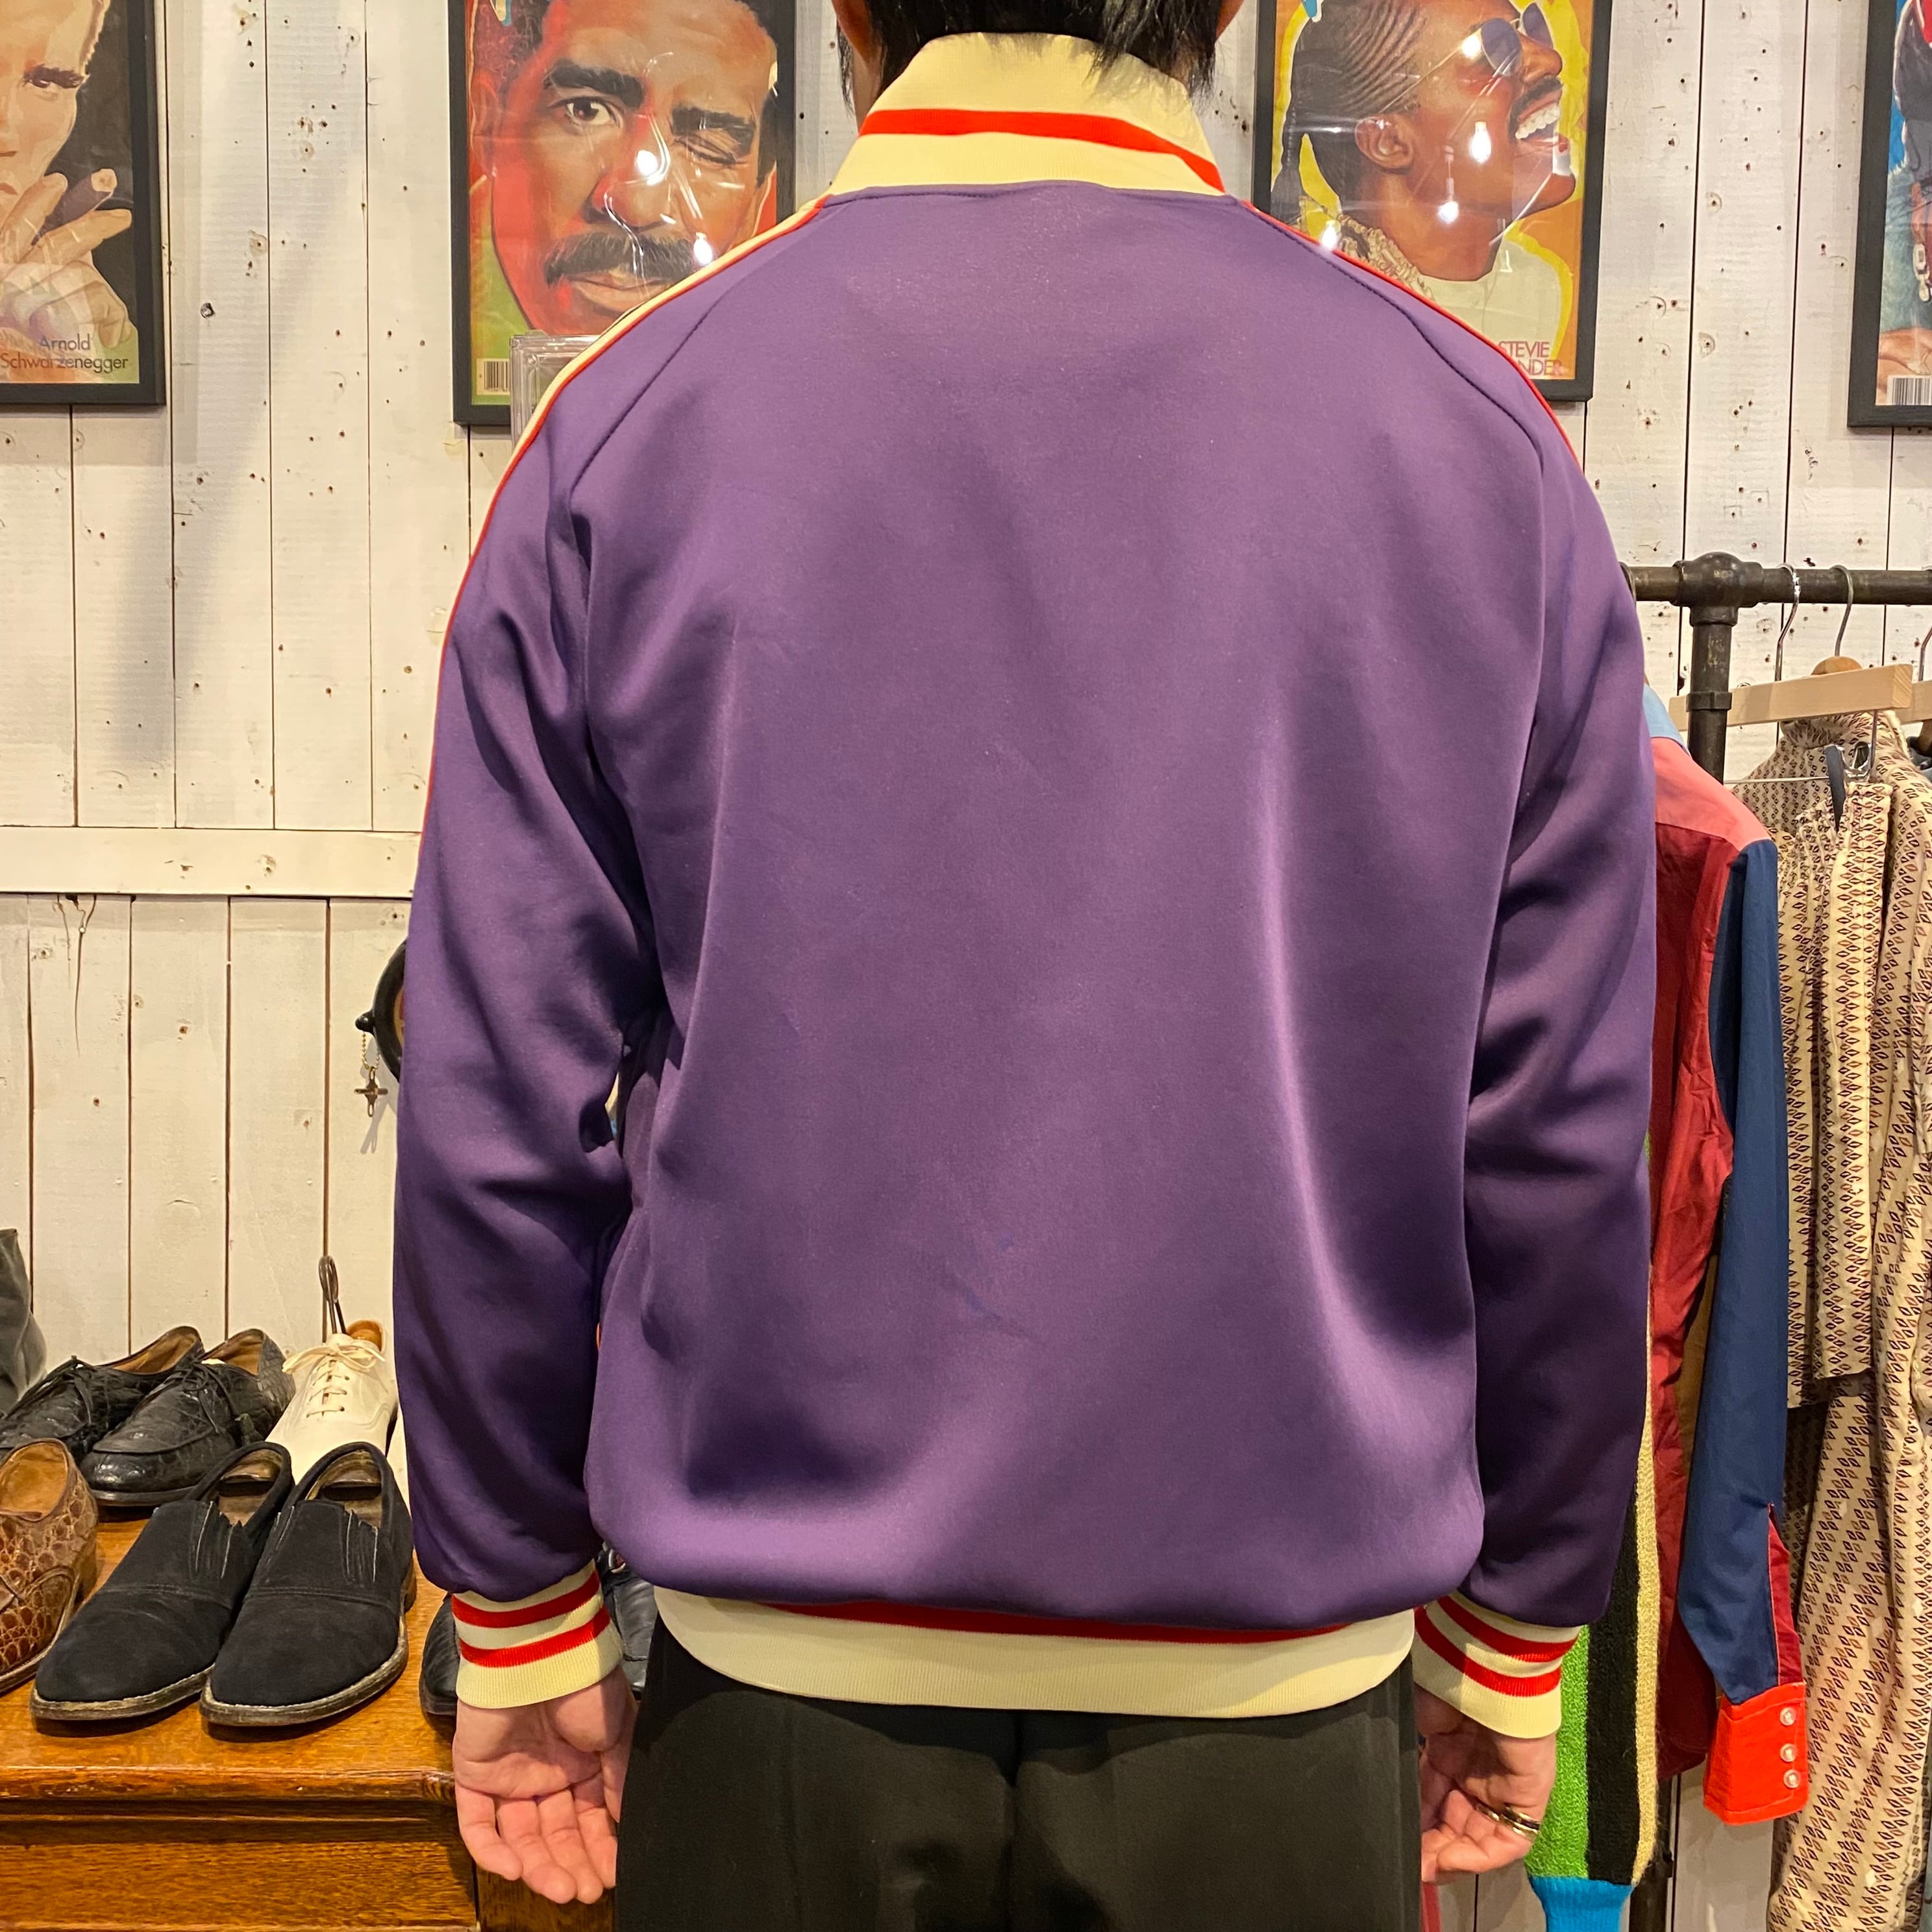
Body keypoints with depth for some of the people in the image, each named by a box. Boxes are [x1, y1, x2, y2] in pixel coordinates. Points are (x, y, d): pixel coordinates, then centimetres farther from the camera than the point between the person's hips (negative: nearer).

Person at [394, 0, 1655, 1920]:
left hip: (782, 1691, 0)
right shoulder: (1483, 446, -6)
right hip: (1280, 1688, 1)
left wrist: (520, 1623, 6)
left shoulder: (627, 426, -8)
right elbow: (1561, 1135, -4)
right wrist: (1513, 1638, 9)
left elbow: (498, 1111, -7)